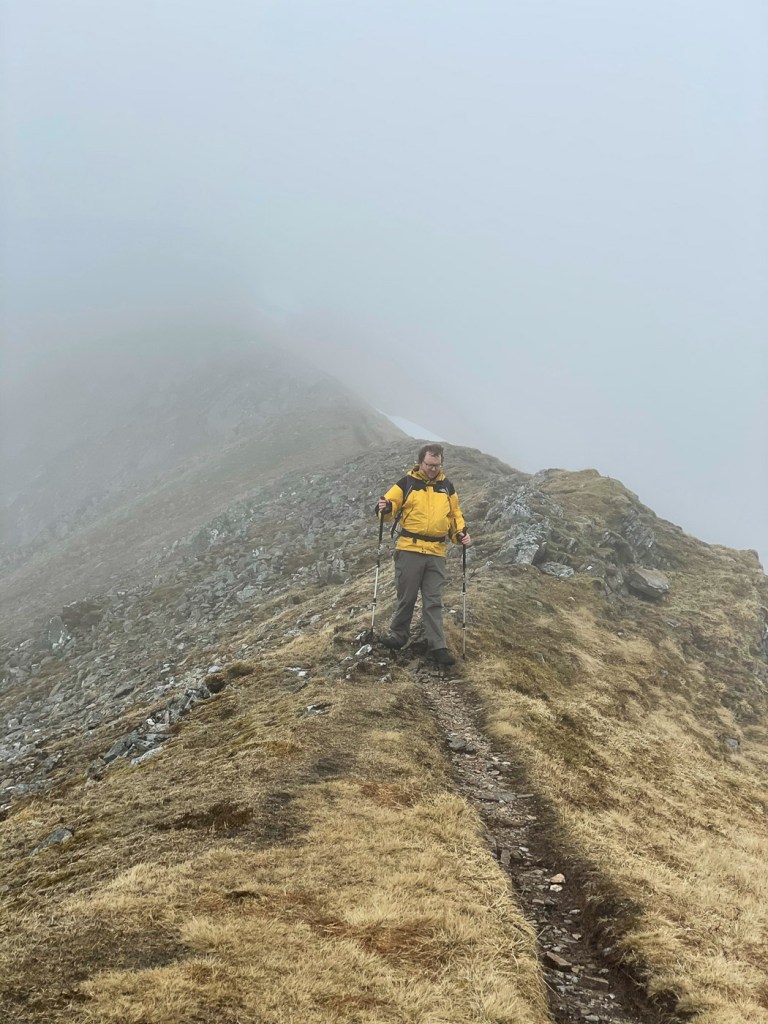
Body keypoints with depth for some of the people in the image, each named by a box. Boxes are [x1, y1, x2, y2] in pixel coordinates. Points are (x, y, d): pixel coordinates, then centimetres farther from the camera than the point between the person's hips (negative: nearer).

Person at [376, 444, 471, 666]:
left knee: (434, 602, 2)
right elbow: (390, 504, 1)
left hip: (436, 553, 2)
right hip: (409, 550, -2)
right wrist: (385, 509, -23)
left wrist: (461, 532, 5)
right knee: (406, 597, 4)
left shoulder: (447, 486, 13)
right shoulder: (406, 483, 2)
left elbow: (455, 515, 22)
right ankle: (399, 635, 23)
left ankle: (437, 647, 1)